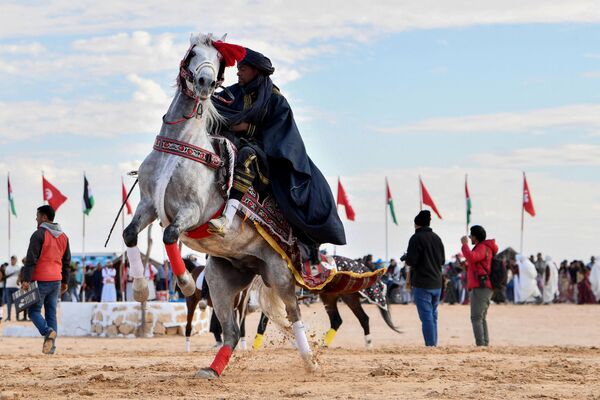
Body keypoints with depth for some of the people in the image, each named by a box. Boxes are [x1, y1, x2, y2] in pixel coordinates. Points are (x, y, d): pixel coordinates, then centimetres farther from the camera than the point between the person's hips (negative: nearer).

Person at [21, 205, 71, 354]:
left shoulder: (39, 234, -10)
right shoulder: (63, 236, 13)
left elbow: (31, 259, -15)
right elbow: (66, 261, 17)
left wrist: (26, 280, -17)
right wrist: (65, 281, 23)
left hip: (41, 280, -6)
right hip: (56, 280, 6)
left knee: (34, 311, 1)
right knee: (51, 313, 8)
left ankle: (48, 332, -24)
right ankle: (51, 346, 2)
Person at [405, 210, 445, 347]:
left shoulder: (416, 238, -11)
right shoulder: (436, 238, 10)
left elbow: (411, 261, -15)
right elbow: (442, 260, 17)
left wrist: (406, 259, 5)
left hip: (422, 284, -7)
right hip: (436, 284, 7)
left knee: (426, 317, -7)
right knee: (433, 316, 14)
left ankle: (430, 345, -10)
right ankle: (434, 344, 16)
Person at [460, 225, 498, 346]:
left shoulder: (483, 248, -9)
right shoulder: (483, 248, 23)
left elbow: (471, 257, -26)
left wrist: (465, 244, -15)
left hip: (480, 288, -11)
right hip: (481, 289, 11)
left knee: (476, 317, -15)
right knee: (481, 318, 12)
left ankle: (480, 344, -22)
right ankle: (485, 344, 11)